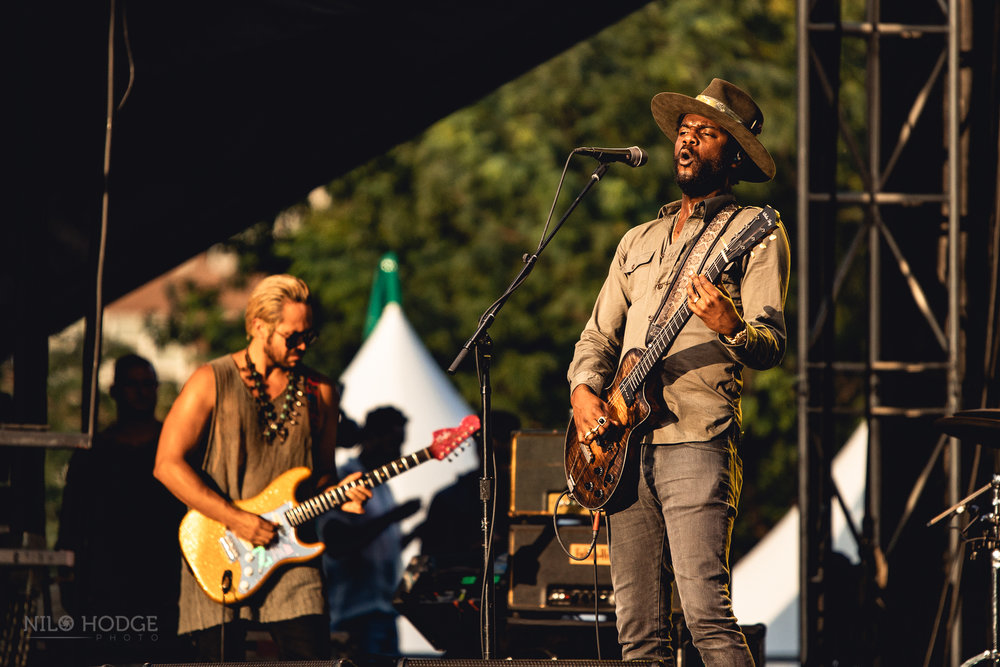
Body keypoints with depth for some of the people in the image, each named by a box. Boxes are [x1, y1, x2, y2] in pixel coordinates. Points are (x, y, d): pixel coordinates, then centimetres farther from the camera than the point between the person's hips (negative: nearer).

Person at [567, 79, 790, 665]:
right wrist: (584, 391, 3)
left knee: (705, 611, -20)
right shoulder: (639, 241, 25)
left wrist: (730, 327, -28)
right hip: (624, 446, 6)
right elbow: (598, 336, 24)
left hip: (697, 444, -6)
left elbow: (771, 346, -6)